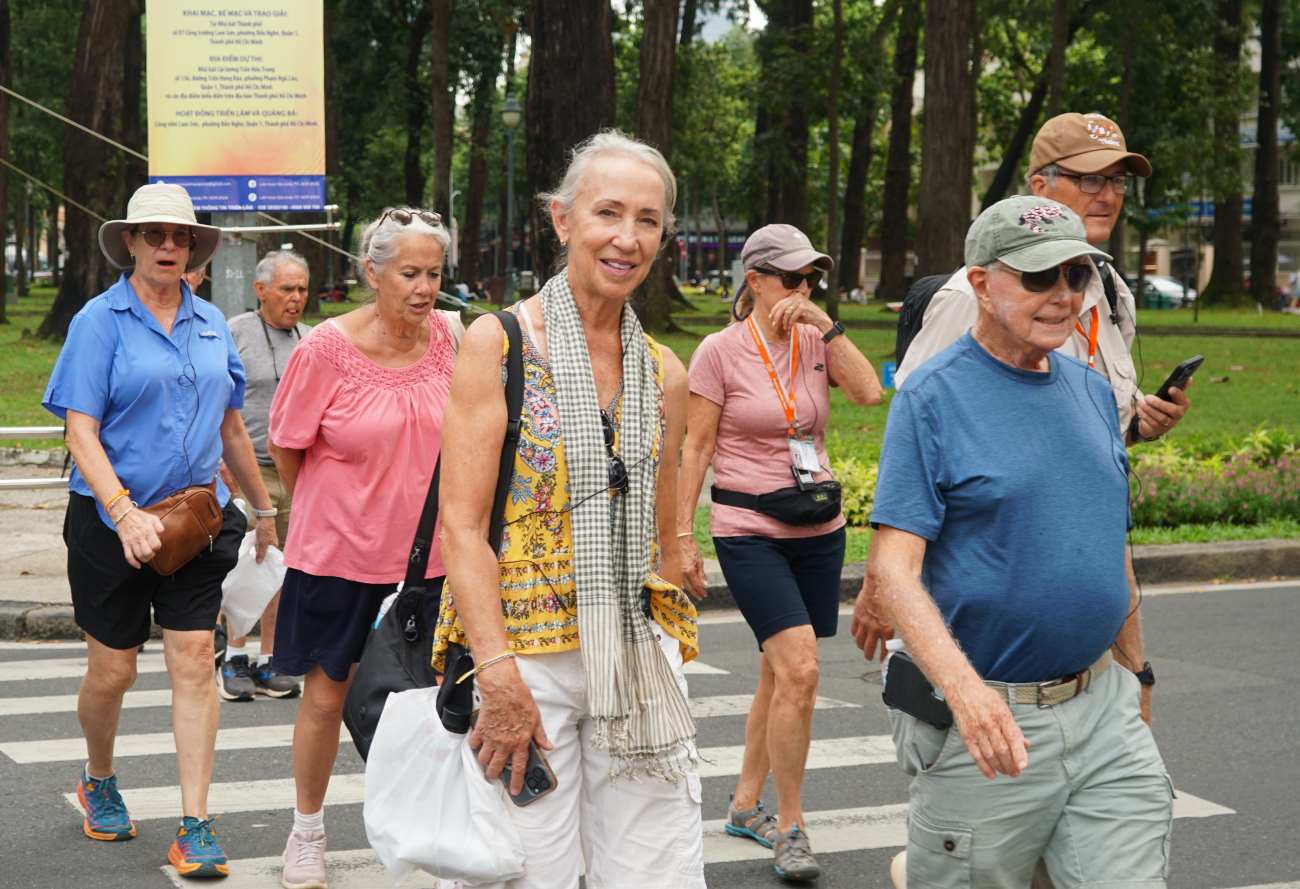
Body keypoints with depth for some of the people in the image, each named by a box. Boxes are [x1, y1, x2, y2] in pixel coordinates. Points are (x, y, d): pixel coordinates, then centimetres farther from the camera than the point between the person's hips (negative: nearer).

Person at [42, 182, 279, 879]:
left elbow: (229, 427, 20)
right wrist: (124, 513, -25)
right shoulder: (100, 320, -5)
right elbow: (81, 431, -12)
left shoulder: (210, 324, 10)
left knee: (195, 661, -5)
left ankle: (194, 829, -2)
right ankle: (98, 782, 35)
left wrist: (263, 508, 24)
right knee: (112, 668, 6)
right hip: (112, 520, -3)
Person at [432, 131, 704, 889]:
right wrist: (499, 675, -17)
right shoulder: (499, 343, -4)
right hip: (523, 650, -4)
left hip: (640, 662, 4)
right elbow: (462, 522, -10)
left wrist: (671, 655, 10)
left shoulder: (664, 373, 9)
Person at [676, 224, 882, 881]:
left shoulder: (815, 342, 5)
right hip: (750, 532, -5)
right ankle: (789, 828, -6)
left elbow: (868, 392, -11)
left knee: (779, 673, 12)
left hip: (818, 530, 5)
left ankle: (745, 806, 28)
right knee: (799, 670, -16)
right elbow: (696, 448, -5)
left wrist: (826, 325, -13)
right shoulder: (721, 351, -7)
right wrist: (682, 537, -6)